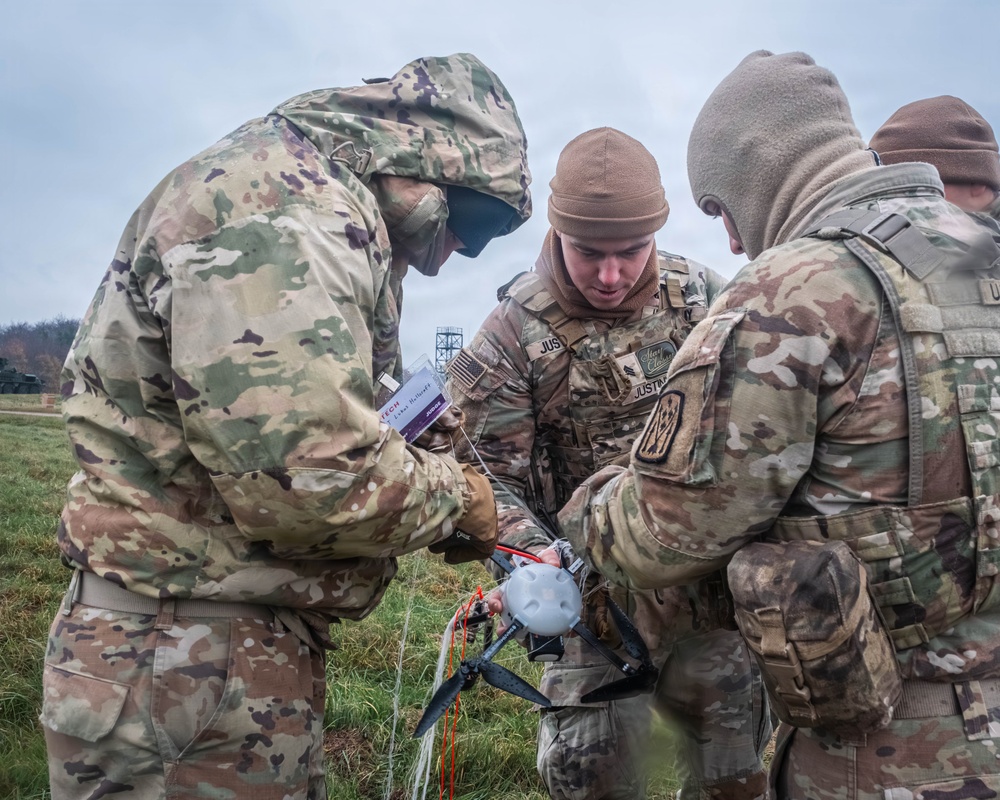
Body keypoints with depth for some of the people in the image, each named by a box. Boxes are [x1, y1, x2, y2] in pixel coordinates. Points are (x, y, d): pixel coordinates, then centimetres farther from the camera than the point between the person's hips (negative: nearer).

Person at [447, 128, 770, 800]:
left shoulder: (705, 298, -1)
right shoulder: (513, 334, -10)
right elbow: (487, 474, -9)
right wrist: (531, 556, -26)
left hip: (719, 589, 3)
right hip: (600, 599, -3)